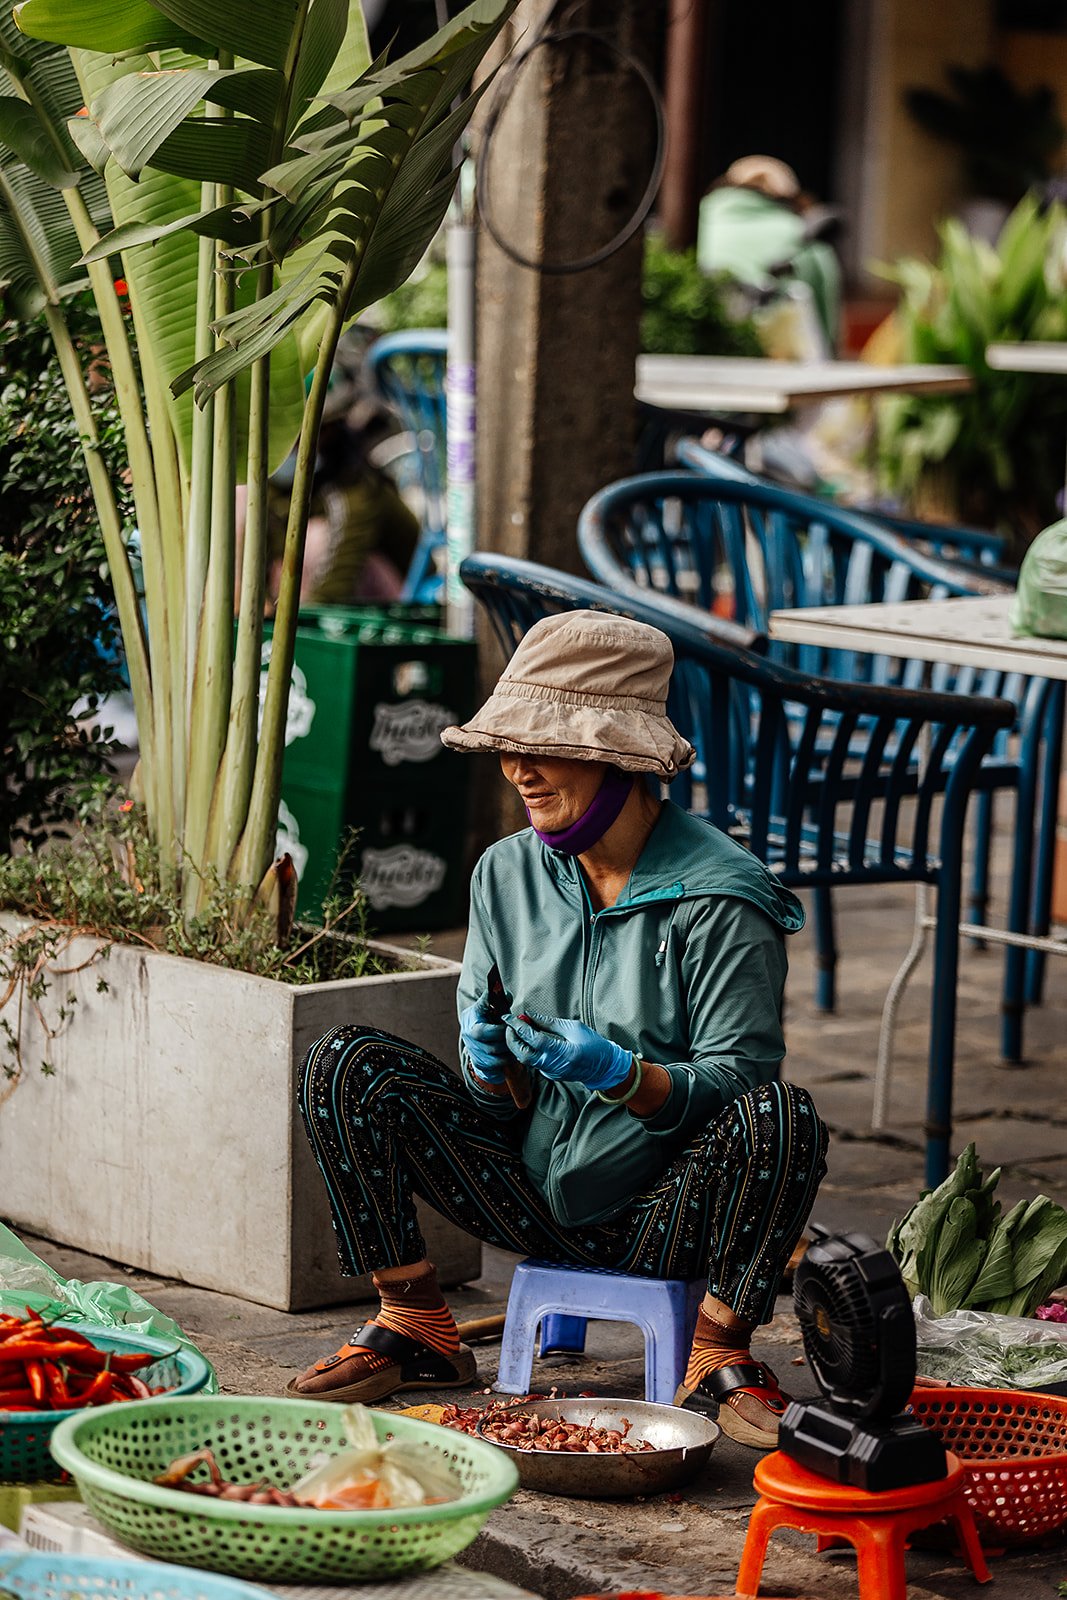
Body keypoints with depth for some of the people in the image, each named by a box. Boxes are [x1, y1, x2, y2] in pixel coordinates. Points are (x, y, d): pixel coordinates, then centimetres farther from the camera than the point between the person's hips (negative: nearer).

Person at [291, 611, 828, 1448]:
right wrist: (492, 1059, -17)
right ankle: (416, 1327, -1)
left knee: (783, 1115, -35)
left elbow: (734, 1086, -12)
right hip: (531, 1186, 4)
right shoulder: (509, 873, 4)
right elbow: (494, 1092, 8)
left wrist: (624, 1076, -30)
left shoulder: (720, 900, -12)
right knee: (345, 1064, -14)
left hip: (661, 1218, -4)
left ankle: (720, 1356, -12)